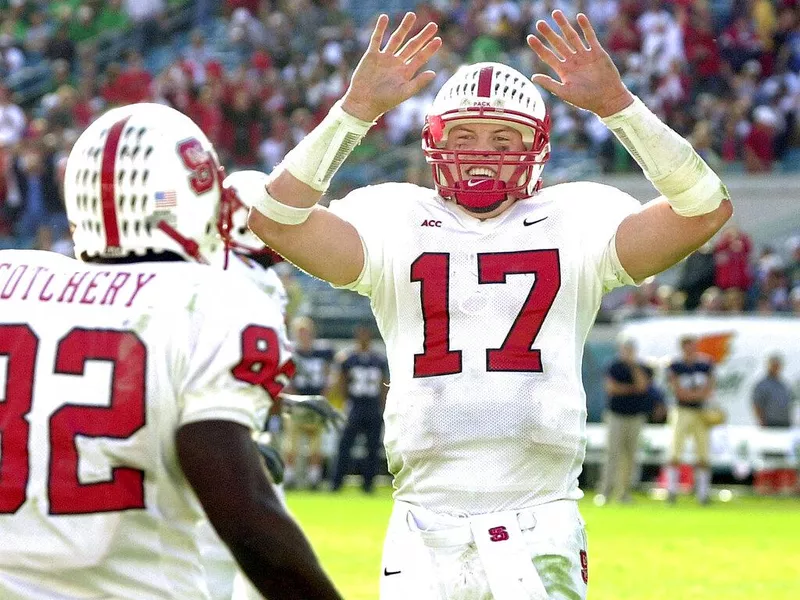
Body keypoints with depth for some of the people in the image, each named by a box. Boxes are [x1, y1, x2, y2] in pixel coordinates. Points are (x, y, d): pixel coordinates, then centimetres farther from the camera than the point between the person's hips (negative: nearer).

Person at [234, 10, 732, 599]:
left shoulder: (575, 224, 8)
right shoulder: (394, 224, 8)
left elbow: (706, 210, -3)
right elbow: (274, 217, -5)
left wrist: (618, 104, -11)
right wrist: (356, 109, -11)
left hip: (541, 533, -1)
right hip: (425, 534, 1)